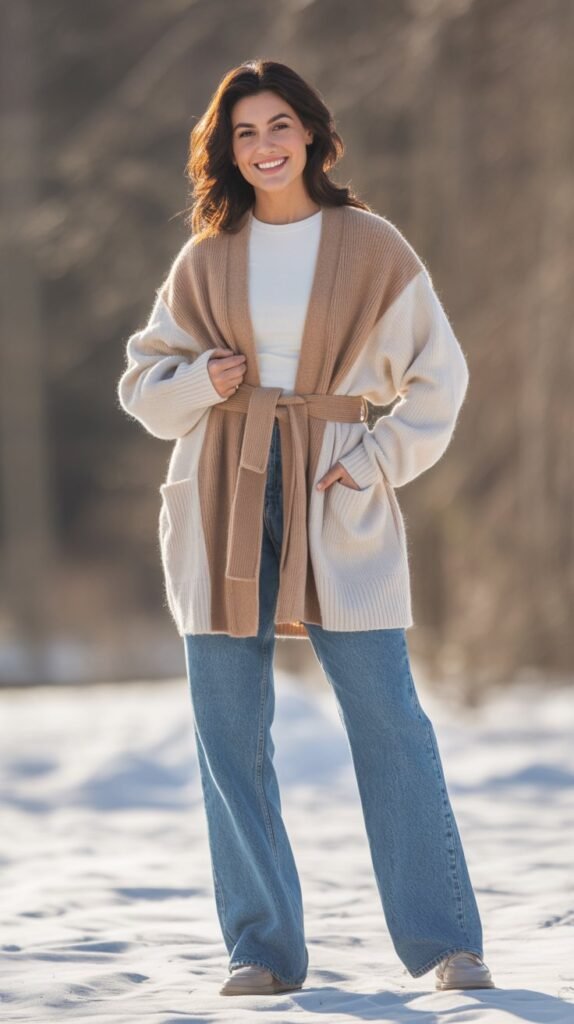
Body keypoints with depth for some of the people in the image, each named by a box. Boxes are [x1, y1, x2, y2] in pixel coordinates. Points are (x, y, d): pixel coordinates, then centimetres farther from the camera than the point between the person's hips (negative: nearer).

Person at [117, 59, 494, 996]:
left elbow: (438, 375, 7)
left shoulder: (372, 248, 4)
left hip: (334, 500, -2)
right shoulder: (204, 262, 9)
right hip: (222, 502, 2)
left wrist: (377, 463, -5)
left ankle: (446, 944, 1)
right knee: (230, 733, 0)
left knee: (389, 720, -6)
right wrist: (204, 380, -6)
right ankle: (262, 947, 9)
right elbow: (144, 384, 14)